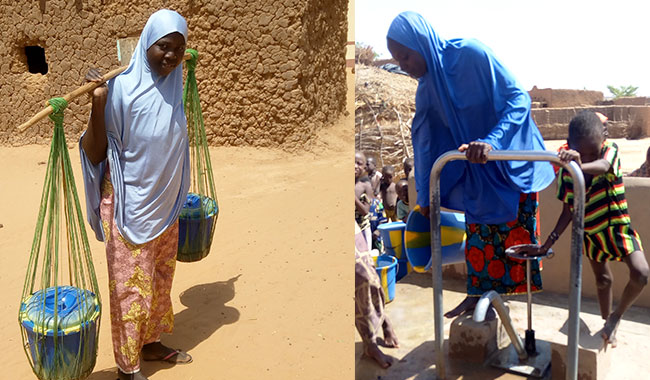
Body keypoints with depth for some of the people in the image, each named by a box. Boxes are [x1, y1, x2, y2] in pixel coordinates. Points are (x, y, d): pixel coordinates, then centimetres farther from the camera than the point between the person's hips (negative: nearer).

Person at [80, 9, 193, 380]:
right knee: (131, 284, 6)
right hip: (130, 207, -6)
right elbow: (95, 154, -18)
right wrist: (98, 104, -28)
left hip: (165, 206, 6)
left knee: (160, 278, 19)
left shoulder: (173, 88, 1)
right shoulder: (122, 89, -18)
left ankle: (151, 342, 39)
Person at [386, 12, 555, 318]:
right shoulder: (426, 87, -4)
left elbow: (519, 99, -23)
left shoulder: (471, 55, -22)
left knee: (513, 230, -1)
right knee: (478, 230, 9)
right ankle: (477, 293, 21)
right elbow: (426, 143, 2)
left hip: (511, 159, -6)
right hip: (476, 167, 6)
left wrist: (491, 142, -38)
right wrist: (424, 197, 5)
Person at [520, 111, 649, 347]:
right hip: (590, 232, 3)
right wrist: (549, 243, -12)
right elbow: (568, 211, -7)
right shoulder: (566, 172, -15)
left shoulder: (610, 151, -22)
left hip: (616, 226, -2)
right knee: (602, 279, 19)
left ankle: (617, 316, 5)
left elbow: (603, 166, -48)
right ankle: (607, 323, 42)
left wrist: (582, 166, -73)